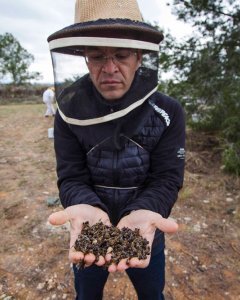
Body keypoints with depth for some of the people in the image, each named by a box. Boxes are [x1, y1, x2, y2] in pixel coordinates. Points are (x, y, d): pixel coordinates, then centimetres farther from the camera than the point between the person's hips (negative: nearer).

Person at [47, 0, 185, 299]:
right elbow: (71, 178, -15)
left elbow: (167, 179, -17)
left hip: (145, 234, 0)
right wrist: (87, 208, -37)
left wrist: (142, 213, -38)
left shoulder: (168, 112, -16)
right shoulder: (69, 113, -15)